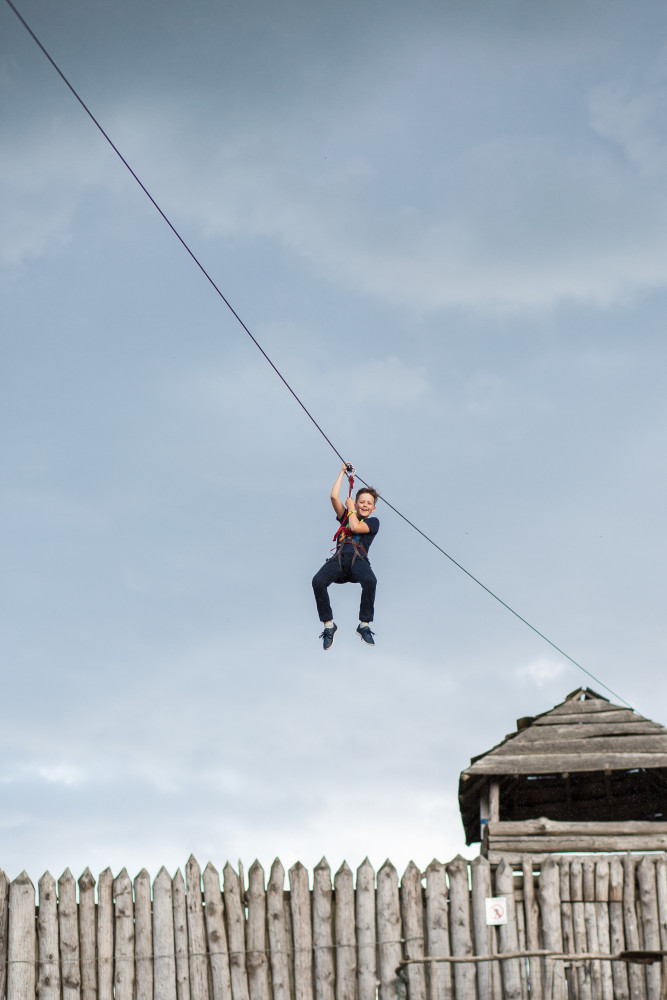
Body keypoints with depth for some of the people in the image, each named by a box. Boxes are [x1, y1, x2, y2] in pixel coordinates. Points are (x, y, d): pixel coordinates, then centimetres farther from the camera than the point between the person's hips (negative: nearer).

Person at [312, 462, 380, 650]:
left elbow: (356, 527, 1)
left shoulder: (373, 522, 20)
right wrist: (343, 473, 27)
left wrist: (350, 508, 18)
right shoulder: (346, 517, 30)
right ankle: (329, 625, -19)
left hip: (358, 559, -2)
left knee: (370, 580, -39)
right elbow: (334, 496, 19)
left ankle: (364, 625, -24)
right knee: (318, 581, -31)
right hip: (339, 558, 2)